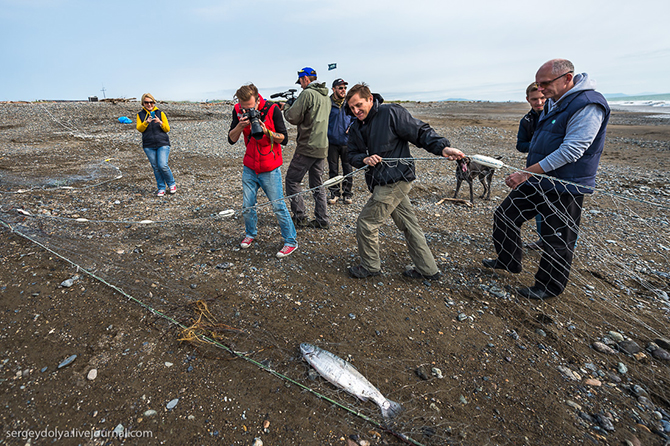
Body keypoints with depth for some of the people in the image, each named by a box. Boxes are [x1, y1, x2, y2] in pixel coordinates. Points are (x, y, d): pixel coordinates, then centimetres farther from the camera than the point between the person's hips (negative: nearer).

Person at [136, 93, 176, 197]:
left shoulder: (160, 113, 6)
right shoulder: (140, 115, 9)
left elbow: (167, 129, 1)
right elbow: (139, 129, -4)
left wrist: (160, 122, -18)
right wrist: (146, 122, -21)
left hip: (162, 144, -2)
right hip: (148, 146, 2)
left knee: (163, 165, -13)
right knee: (155, 167, 3)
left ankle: (171, 184, 10)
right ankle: (161, 188, 13)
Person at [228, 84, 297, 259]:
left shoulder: (272, 109, -13)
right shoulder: (238, 111, -3)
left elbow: (284, 139, -10)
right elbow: (231, 139, -3)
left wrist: (266, 132, -27)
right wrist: (240, 126, -21)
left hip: (270, 169, -4)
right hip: (249, 167, 4)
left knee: (278, 206, -2)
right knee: (247, 205, 7)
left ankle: (291, 241, 10)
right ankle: (251, 233, 33)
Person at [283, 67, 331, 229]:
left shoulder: (307, 93, -12)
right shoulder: (326, 96, 16)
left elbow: (293, 117, -15)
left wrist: (286, 106, 6)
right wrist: (295, 105, 18)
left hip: (307, 147, -8)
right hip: (322, 147, 8)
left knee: (292, 180, 4)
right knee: (317, 184, 14)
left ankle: (301, 217, 4)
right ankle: (322, 220, 15)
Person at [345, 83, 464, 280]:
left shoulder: (391, 112, -9)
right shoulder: (356, 128, 14)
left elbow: (420, 132, -11)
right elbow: (353, 155, 10)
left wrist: (443, 147, -23)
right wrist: (365, 159, -12)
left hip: (394, 180, -8)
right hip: (382, 182, 8)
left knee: (366, 221, -4)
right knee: (408, 224, 13)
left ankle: (370, 267, 18)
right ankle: (427, 269, 25)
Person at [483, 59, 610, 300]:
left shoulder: (588, 105, -18)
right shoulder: (553, 102, 11)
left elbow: (570, 151, -26)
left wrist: (527, 173, -28)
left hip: (564, 189, -9)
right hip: (537, 181, 9)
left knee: (557, 240, 5)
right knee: (504, 216, 12)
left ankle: (549, 287, 23)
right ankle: (508, 261, 31)